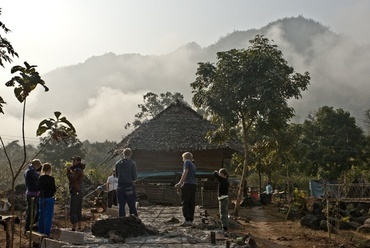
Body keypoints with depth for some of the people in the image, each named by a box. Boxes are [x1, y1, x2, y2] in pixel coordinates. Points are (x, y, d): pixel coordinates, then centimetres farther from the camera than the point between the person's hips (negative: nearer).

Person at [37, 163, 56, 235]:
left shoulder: (40, 178, 1)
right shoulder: (51, 179, -13)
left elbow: (38, 188, 7)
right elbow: (54, 190, -11)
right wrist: (55, 188, 9)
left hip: (41, 198, 5)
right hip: (49, 198, -5)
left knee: (41, 215, 14)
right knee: (48, 215, 0)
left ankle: (41, 231, 21)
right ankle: (47, 232, -1)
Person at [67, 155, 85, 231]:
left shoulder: (77, 170, -13)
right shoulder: (80, 170, 19)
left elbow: (71, 179, -21)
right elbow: (73, 179, 15)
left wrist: (68, 171, -8)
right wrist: (70, 170, 4)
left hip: (75, 192, -10)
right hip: (79, 192, 10)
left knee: (73, 211, -8)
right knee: (78, 211, 14)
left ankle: (74, 228, -9)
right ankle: (79, 228, 18)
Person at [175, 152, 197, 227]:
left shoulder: (187, 162, 0)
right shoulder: (193, 165, 24)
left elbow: (185, 173, -13)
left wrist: (180, 183, -13)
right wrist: (181, 184, 26)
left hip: (188, 184, -8)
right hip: (194, 185, 8)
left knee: (185, 203, -7)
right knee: (191, 203, 8)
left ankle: (187, 220, -14)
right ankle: (191, 220, 8)